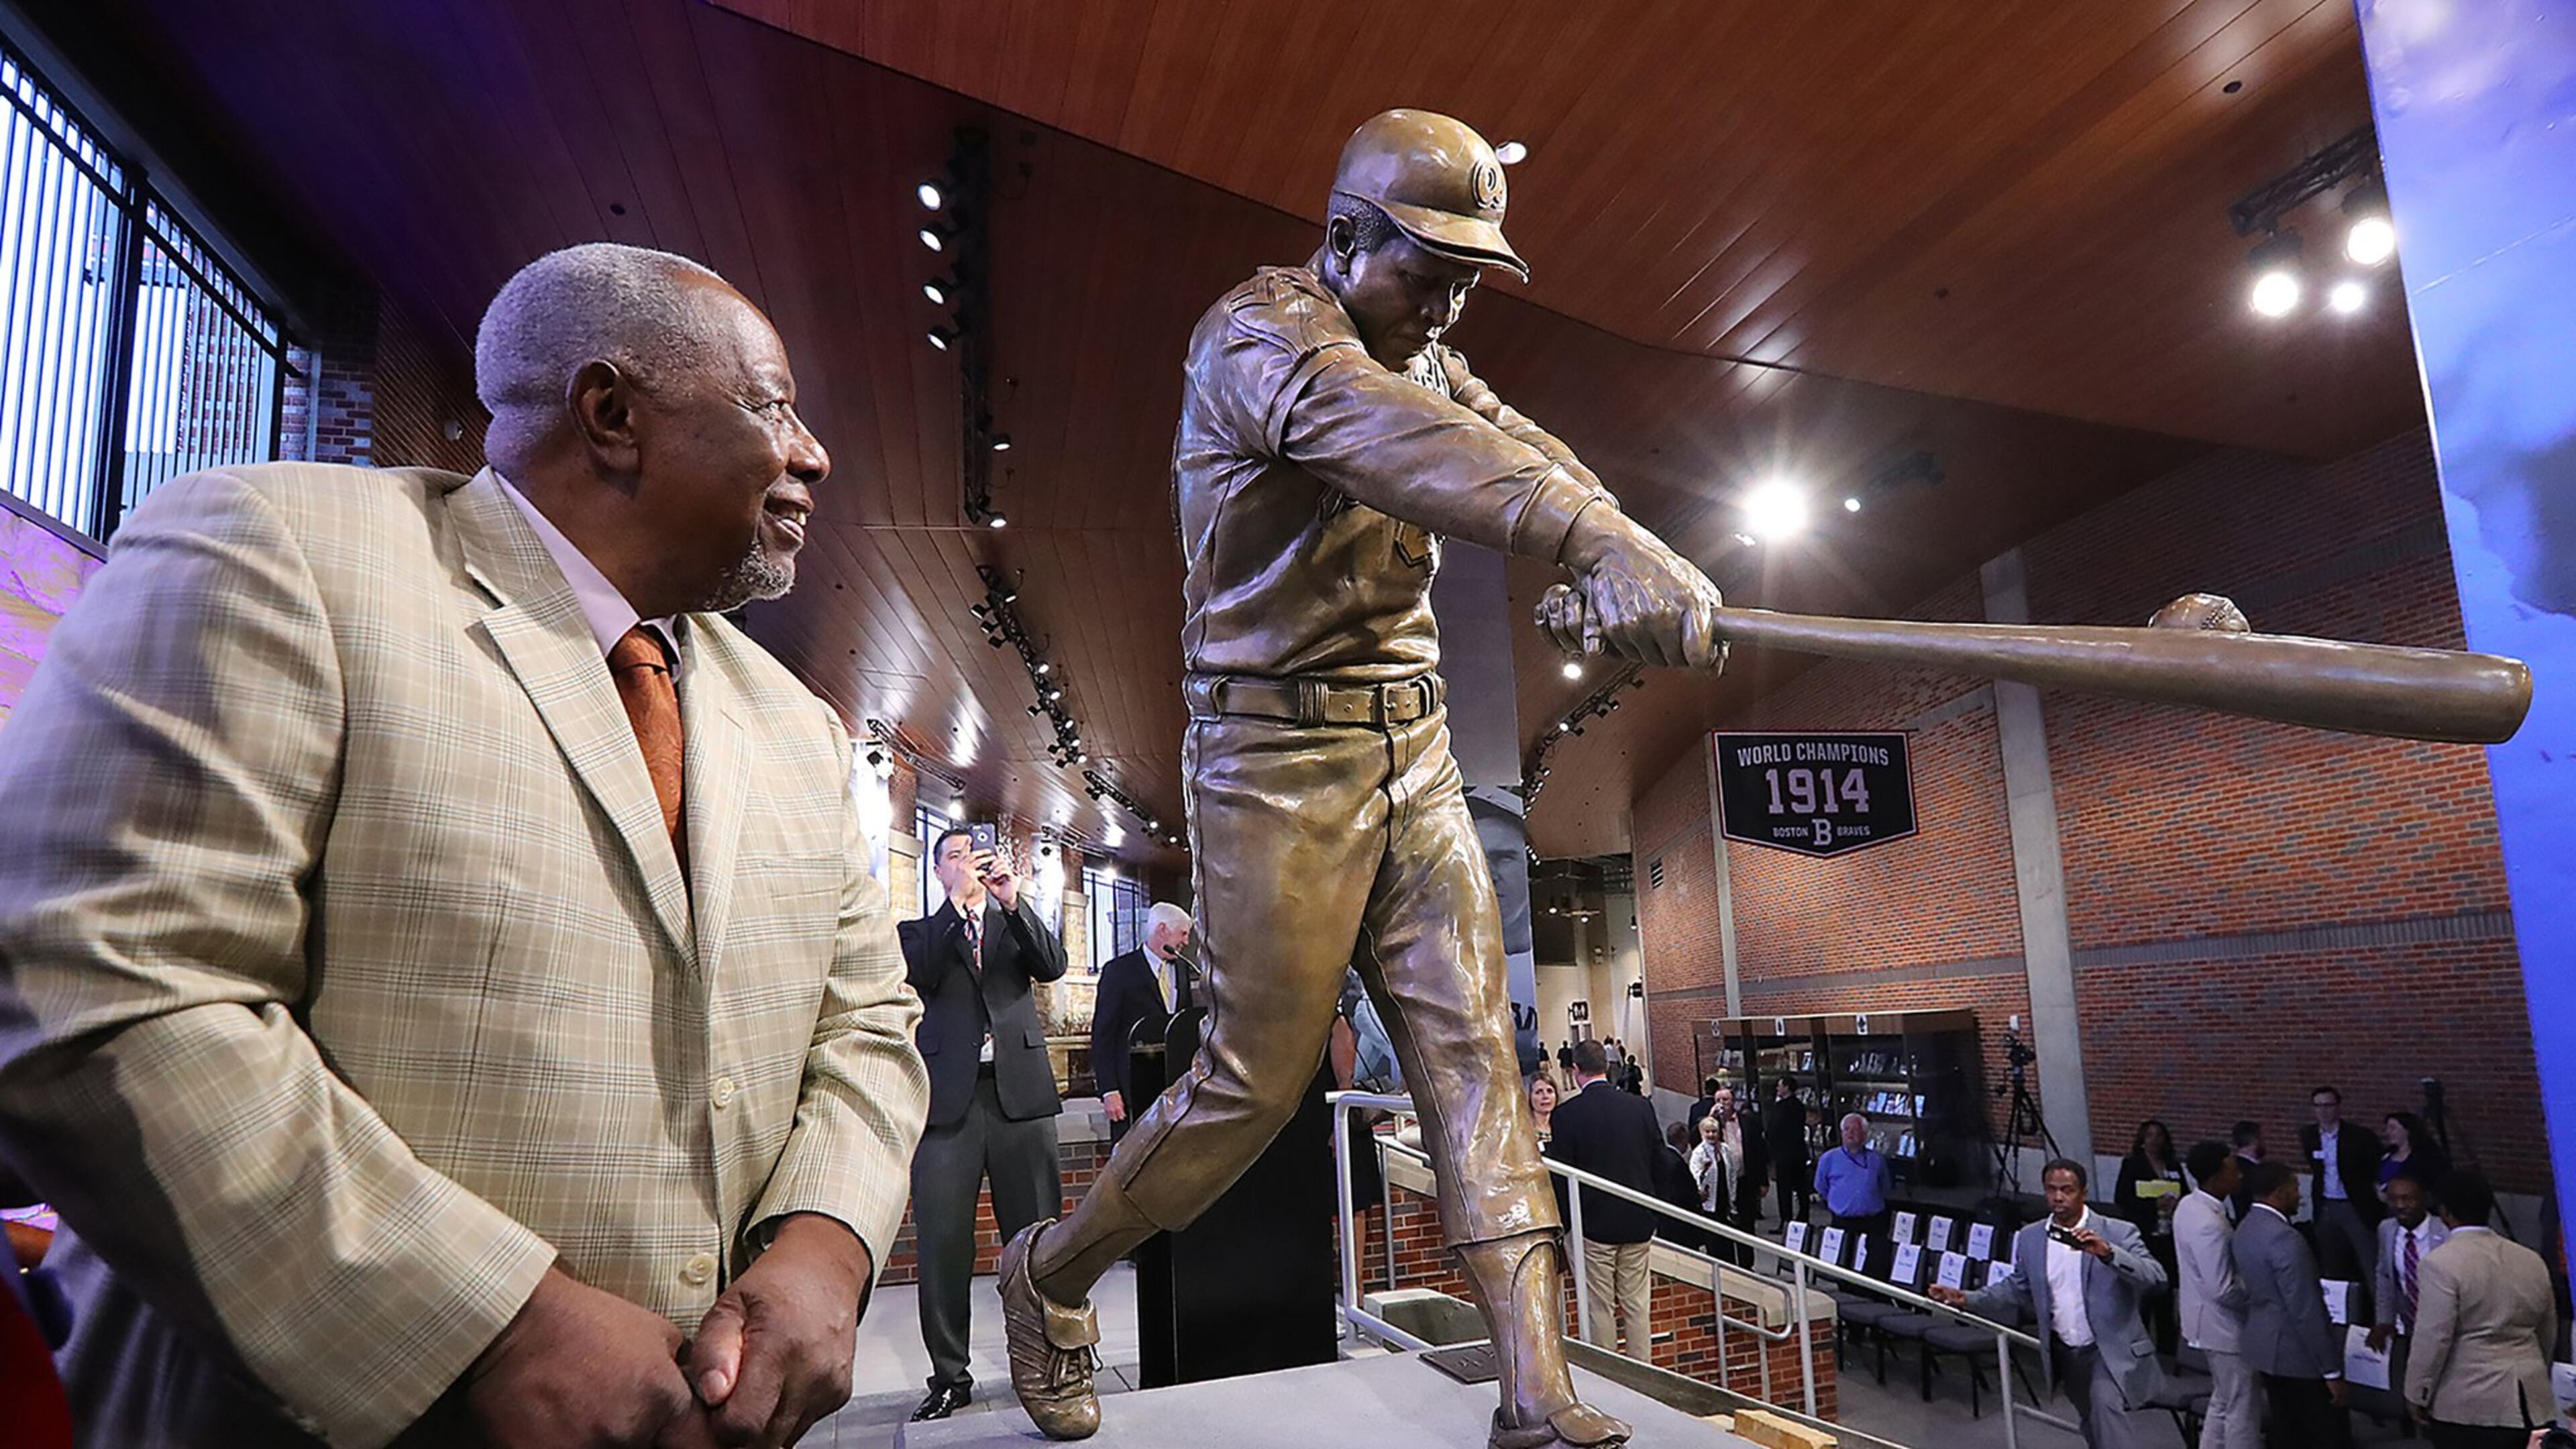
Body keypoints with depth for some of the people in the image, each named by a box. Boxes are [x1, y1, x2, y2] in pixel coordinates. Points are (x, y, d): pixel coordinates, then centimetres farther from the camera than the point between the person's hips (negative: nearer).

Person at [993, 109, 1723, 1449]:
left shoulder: (1422, 355, 15)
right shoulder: (1256, 332, -13)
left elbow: (1520, 447, -2)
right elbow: (1378, 432, -36)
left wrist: (1603, 561, -25)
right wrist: (1597, 539, -51)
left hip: (1413, 751, 7)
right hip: (1278, 754, -7)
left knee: (1474, 1053, 1)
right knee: (1256, 1082, 0)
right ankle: (1049, 1275, 25)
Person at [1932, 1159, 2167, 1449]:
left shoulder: (2118, 1234, -11)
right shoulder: (2030, 1238, 0)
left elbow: (2156, 1278, -23)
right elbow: (2018, 1290, 9)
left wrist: (2108, 1253, -37)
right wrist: (1967, 1300, -3)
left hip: (2110, 1349, -5)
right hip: (2064, 1353, 5)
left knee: (2105, 1402, -29)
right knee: (2092, 1423, 20)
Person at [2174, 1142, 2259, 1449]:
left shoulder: (2189, 1205, 0)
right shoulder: (2210, 1225, -30)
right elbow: (2223, 1291, -27)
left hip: (2206, 1320, 9)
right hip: (2223, 1326, -9)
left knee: (2223, 1399, 23)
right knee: (2243, 1407, 5)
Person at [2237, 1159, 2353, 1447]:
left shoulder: (2245, 1229, 6)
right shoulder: (2285, 1238, -23)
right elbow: (2306, 1312, -23)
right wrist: (2332, 1371, -17)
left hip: (2267, 1346, 9)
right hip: (2299, 1355, -9)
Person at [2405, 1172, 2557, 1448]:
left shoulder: (2443, 1262, -15)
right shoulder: (2533, 1261, 7)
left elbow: (2433, 1339, -16)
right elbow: (2548, 1335, 18)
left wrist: (2417, 1394, -6)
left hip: (2465, 1404, -6)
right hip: (2529, 1402, 6)